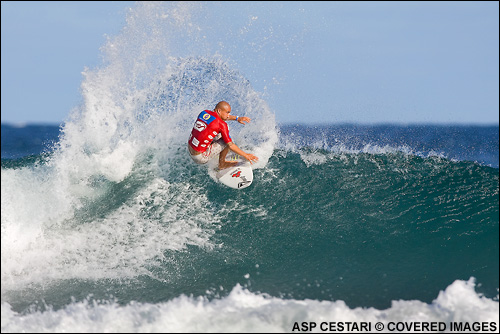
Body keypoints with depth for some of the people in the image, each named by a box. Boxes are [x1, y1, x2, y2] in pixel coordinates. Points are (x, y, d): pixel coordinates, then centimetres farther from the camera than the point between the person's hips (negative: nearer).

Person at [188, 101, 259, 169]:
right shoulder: (221, 124, -18)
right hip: (201, 157, -8)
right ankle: (222, 164, 13)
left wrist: (237, 118, 20)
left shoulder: (204, 113, 3)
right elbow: (230, 145, -13)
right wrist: (245, 155, -4)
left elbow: (221, 116, 25)